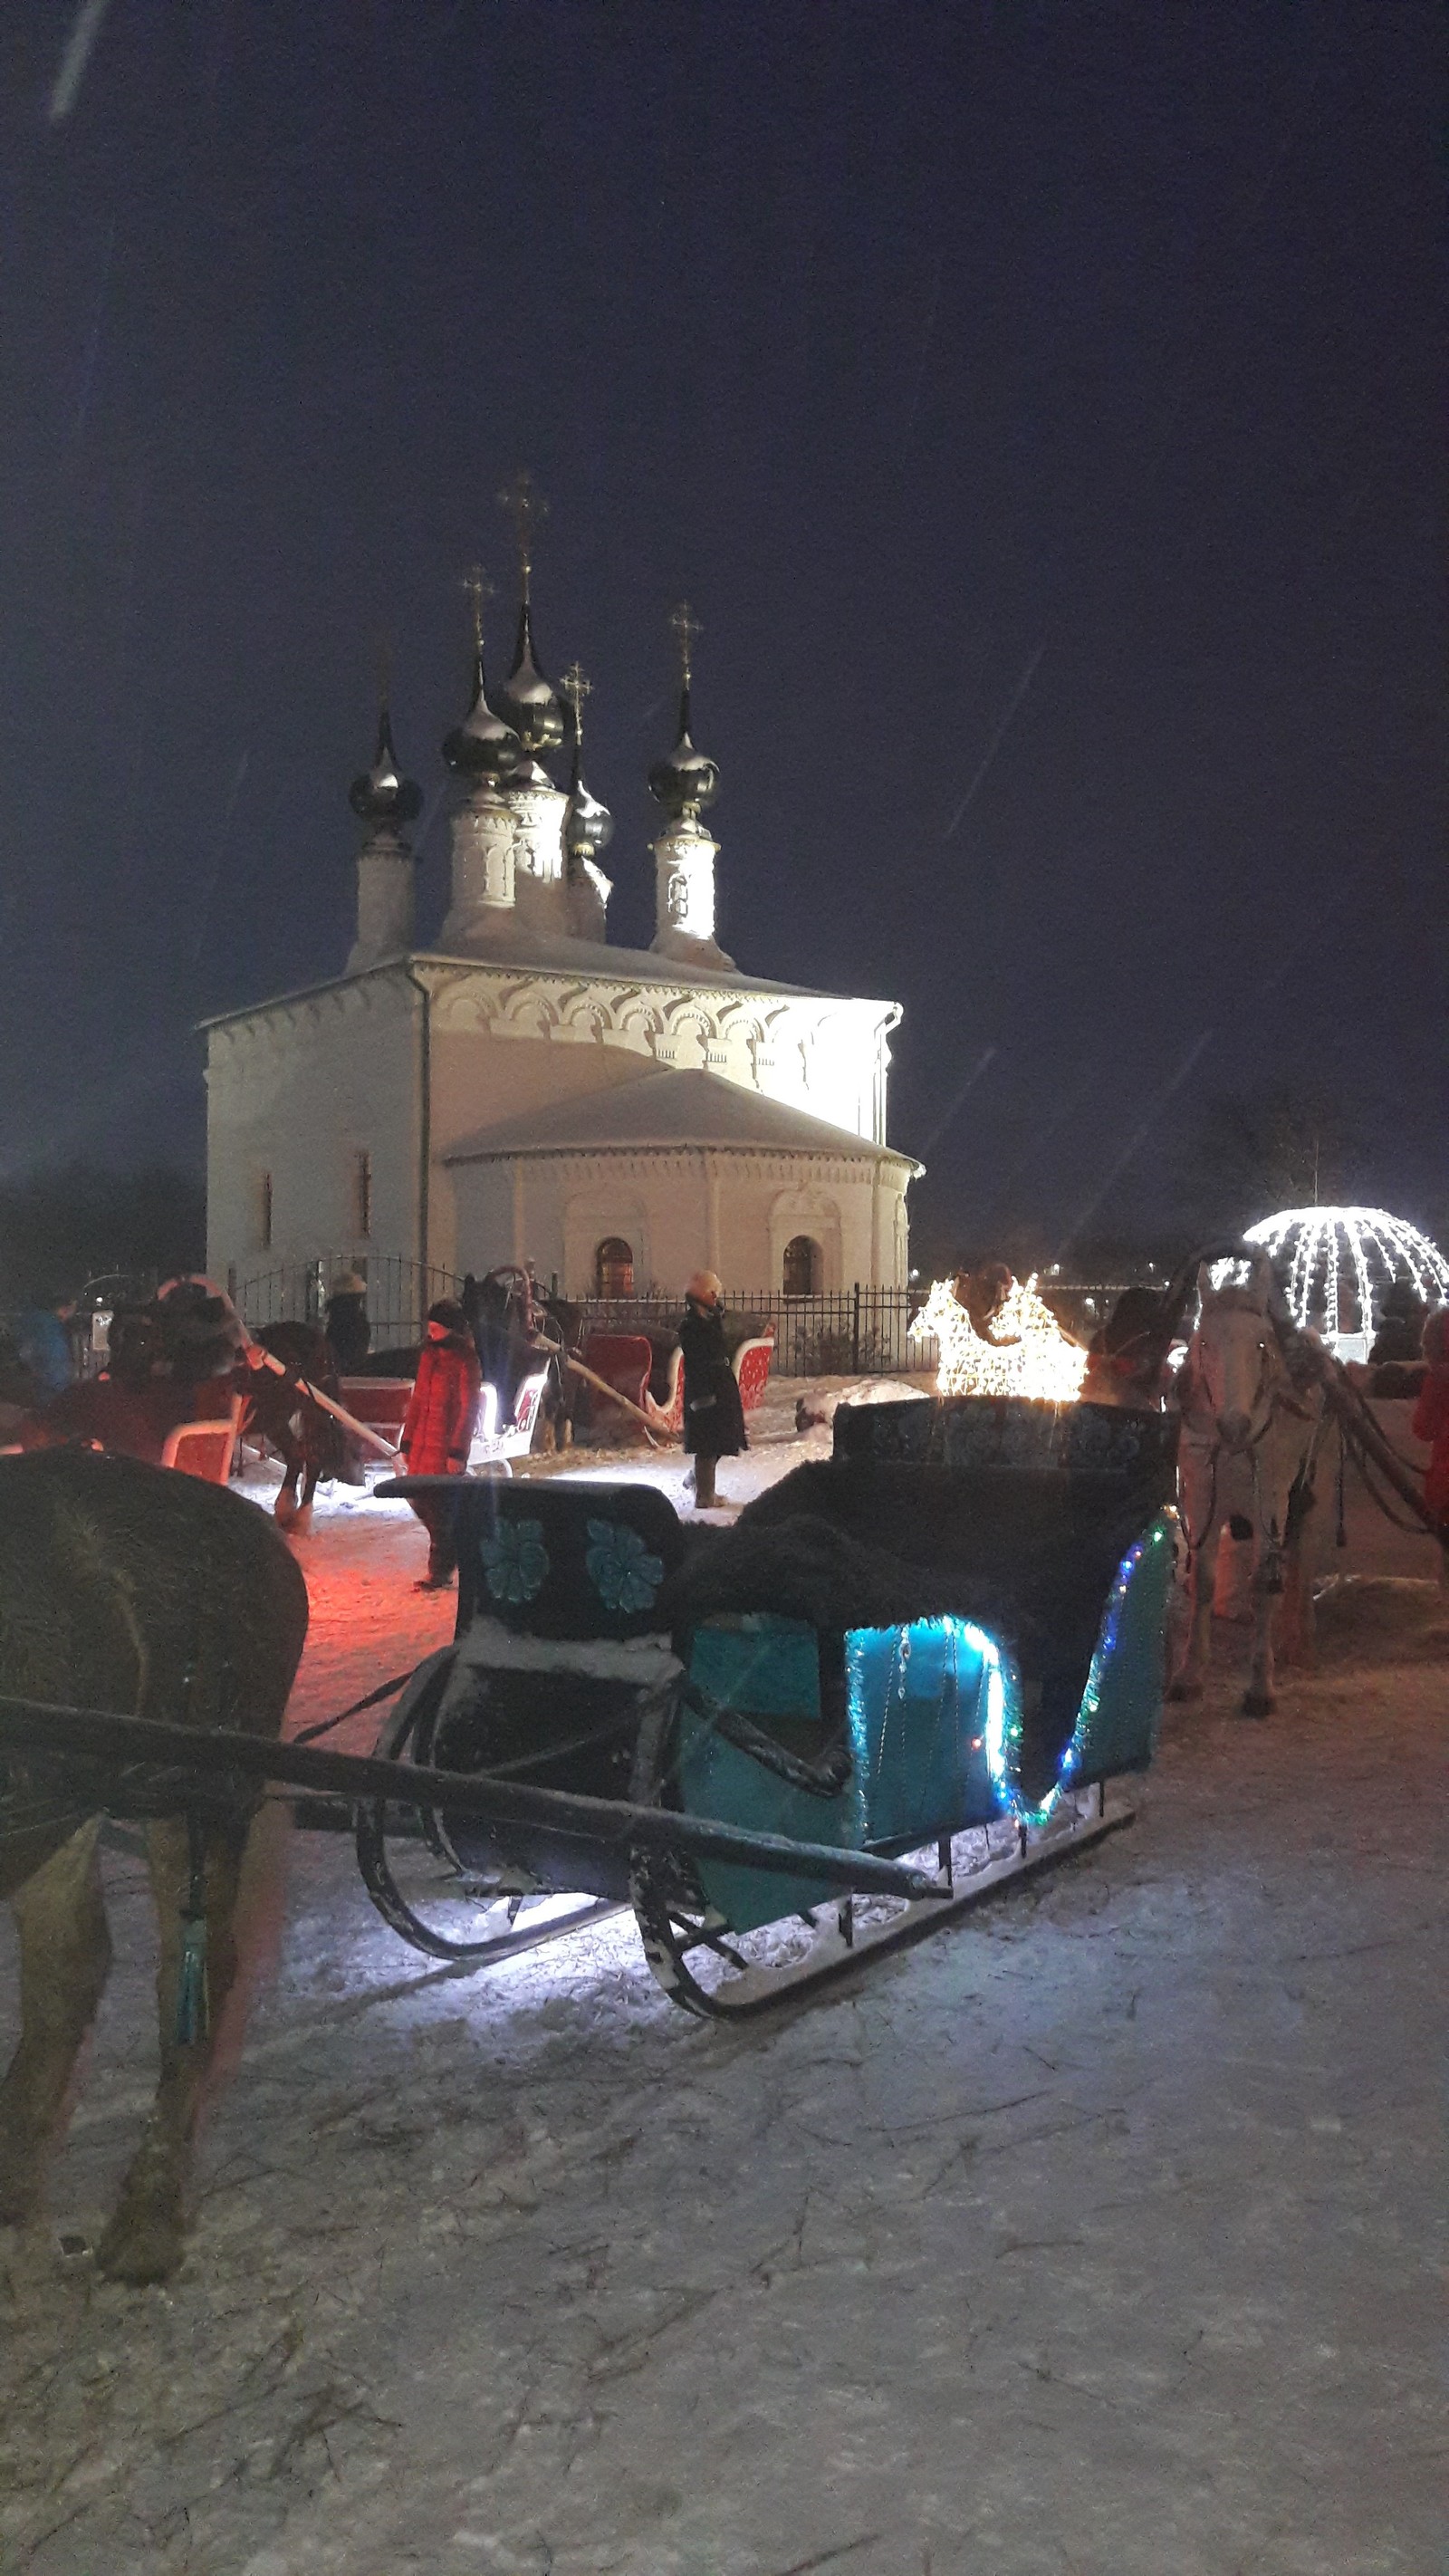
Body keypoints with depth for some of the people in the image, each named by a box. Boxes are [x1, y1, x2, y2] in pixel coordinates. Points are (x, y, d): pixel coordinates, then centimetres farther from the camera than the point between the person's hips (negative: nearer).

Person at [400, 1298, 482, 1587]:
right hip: (423, 1441, 7)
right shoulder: (429, 1353, 12)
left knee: (439, 1506, -4)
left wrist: (457, 1451, -15)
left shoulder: (465, 1360, -9)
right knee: (418, 1497, 7)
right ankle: (456, 1550, 27)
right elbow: (418, 1399, 16)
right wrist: (407, 1441, 14)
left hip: (447, 1444, -7)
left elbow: (468, 1409, -11)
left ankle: (440, 1571, 6)